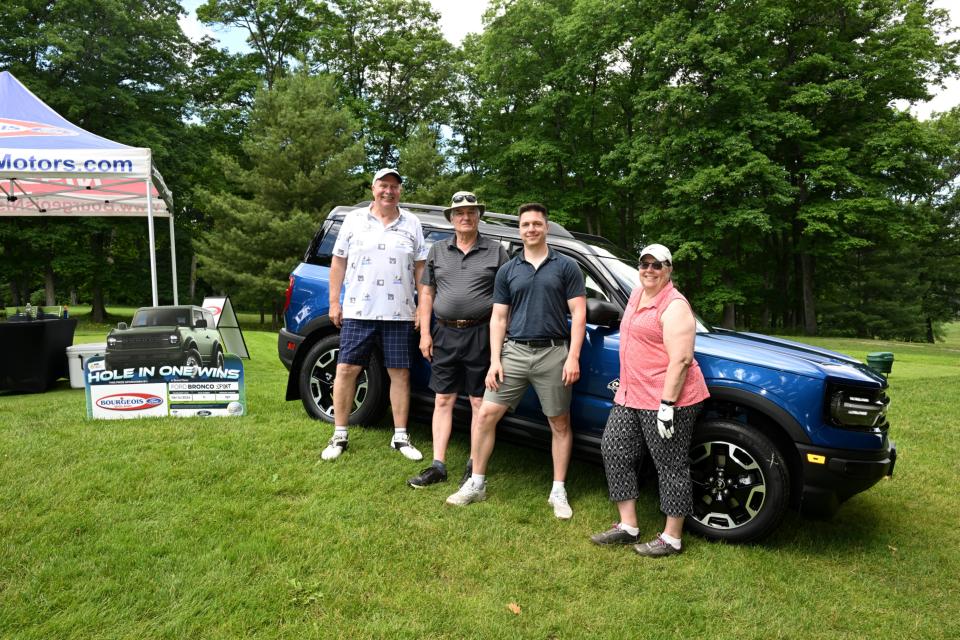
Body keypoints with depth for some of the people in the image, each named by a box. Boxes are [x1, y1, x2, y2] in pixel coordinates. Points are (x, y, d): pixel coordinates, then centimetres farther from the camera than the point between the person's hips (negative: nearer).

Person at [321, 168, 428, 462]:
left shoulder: (412, 224, 8)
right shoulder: (354, 219, 7)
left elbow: (420, 267, 8)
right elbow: (338, 261, 7)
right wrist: (334, 302, 1)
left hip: (399, 314, 1)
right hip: (358, 311, 0)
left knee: (400, 373, 3)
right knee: (346, 370, 0)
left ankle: (400, 437, 14)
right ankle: (339, 436, 12)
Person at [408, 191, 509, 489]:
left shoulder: (496, 251, 3)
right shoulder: (438, 251, 11)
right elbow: (426, 293, 11)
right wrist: (425, 333, 3)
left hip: (481, 335, -3)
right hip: (445, 334, 3)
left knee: (480, 403, 4)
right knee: (443, 401, 7)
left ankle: (475, 466, 15)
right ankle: (438, 466, 14)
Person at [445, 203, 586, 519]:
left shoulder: (566, 266, 3)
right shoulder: (507, 270, 10)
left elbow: (578, 314, -1)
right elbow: (498, 318, 8)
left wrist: (573, 357, -10)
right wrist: (494, 360, -1)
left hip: (553, 354, -2)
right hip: (514, 351, 2)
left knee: (560, 425, 7)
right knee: (486, 414, 0)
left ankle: (558, 491, 22)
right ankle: (476, 483, 14)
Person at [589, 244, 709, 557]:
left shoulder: (674, 307, -14)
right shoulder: (637, 294, 13)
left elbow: (680, 360, -20)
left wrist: (666, 405, -24)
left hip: (666, 399, -9)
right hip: (631, 396, 10)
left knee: (671, 466, 1)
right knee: (615, 450, 9)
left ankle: (672, 539, 13)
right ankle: (628, 526, 20)